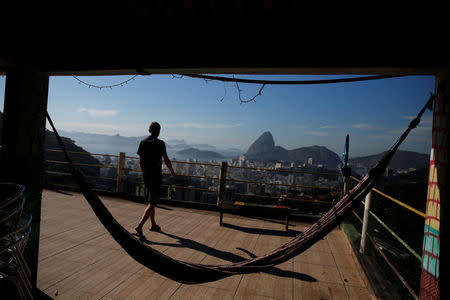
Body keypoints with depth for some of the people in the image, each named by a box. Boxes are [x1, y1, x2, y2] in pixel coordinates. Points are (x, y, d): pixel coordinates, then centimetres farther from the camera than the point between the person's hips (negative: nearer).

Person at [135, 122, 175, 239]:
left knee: (150, 201, 19)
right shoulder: (160, 144, -13)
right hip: (156, 175, -6)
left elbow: (140, 161, 7)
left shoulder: (143, 142, 3)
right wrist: (172, 172, 9)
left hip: (146, 175, 6)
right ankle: (140, 226, -12)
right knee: (152, 203, -2)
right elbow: (166, 160, -7)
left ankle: (153, 225, 32)